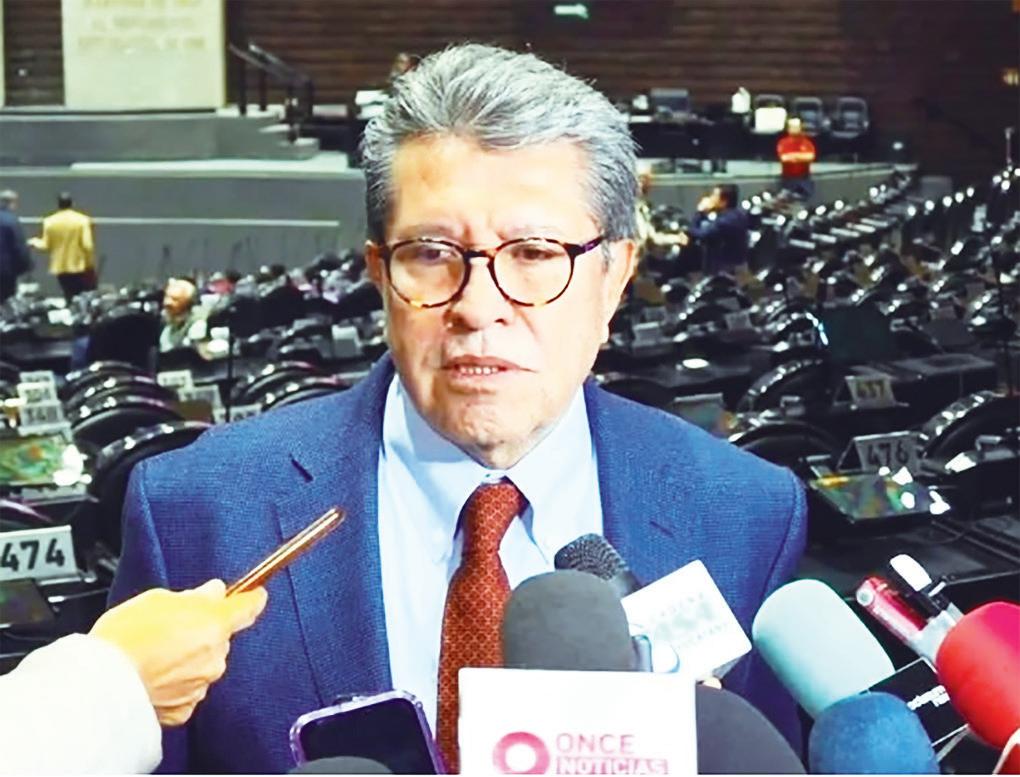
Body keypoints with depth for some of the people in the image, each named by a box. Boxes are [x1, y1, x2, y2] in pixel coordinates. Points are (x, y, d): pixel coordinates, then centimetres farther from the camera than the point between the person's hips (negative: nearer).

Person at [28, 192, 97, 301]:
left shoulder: (49, 222, -3)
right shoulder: (82, 220, -10)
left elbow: (46, 246, 0)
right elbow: (88, 245, -15)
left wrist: (36, 242, 22)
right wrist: (91, 265, -5)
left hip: (61, 269, 3)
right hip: (81, 267, -3)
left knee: (70, 300, 11)